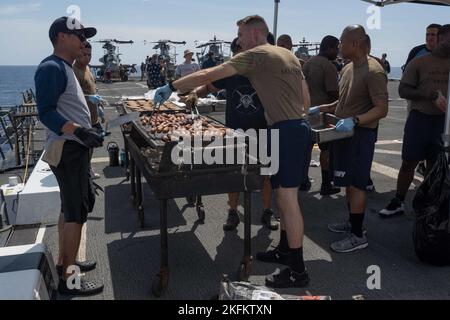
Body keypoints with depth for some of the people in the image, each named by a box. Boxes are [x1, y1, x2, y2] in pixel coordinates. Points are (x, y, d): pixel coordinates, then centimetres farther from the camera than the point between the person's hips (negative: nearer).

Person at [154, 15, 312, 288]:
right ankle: (286, 249, 29)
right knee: (285, 194, 17)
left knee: (288, 197, -7)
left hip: (286, 132, -10)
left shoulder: (255, 55, -7)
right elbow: (305, 95, 21)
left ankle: (298, 270, 0)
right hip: (299, 129, 10)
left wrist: (172, 87, -3)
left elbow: (209, 76, -10)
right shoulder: (289, 55, 19)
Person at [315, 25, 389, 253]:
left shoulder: (373, 72, -17)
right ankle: (352, 223, 30)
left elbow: (382, 109, -21)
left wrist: (354, 121, -31)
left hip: (361, 134, -9)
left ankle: (358, 236, 5)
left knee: (356, 184, -4)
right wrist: (321, 109, 13)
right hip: (346, 132, 9)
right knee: (349, 183, 16)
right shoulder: (348, 67, 10)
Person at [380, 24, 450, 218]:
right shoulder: (419, 62, -2)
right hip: (419, 120, -2)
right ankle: (398, 203, 15)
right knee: (408, 163, 3)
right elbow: (403, 90, -6)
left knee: (434, 166, 10)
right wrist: (430, 95, -19)